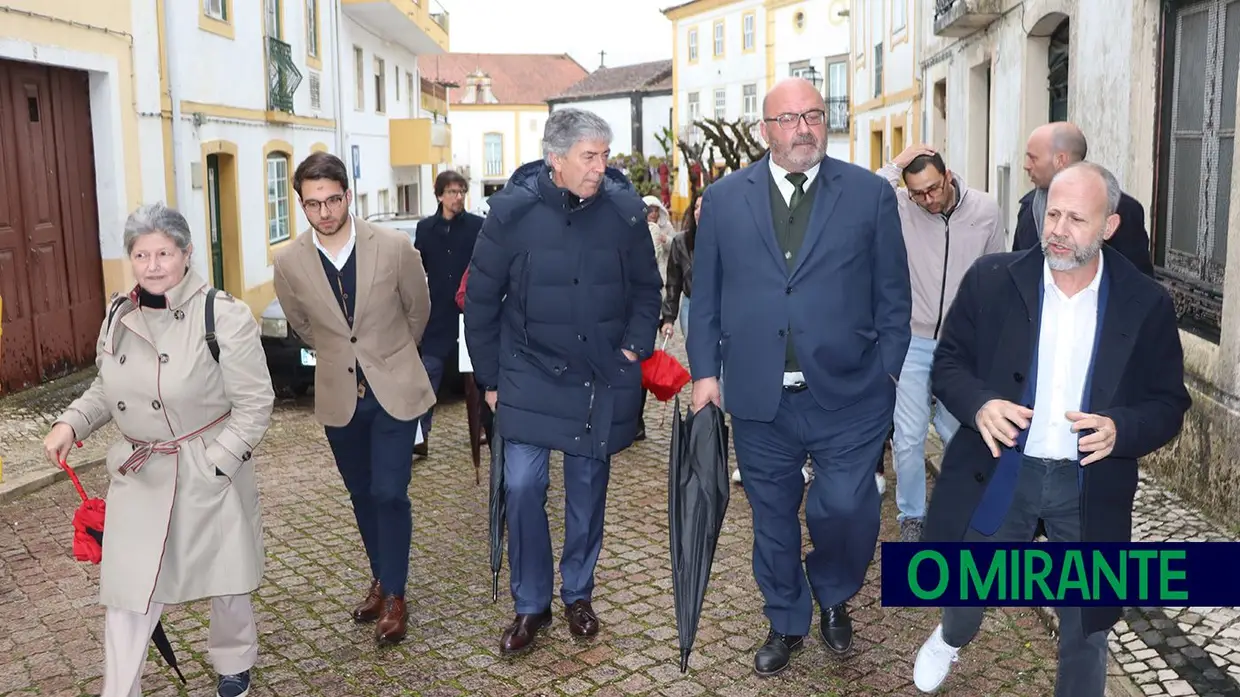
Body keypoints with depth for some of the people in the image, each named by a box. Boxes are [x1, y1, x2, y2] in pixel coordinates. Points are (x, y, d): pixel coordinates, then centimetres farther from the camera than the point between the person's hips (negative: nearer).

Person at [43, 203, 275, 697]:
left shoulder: (223, 316, -17)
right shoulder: (119, 316, 1)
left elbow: (254, 404, -15)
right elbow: (106, 387, 16)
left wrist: (214, 464, -19)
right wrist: (70, 423, -1)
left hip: (210, 473, -4)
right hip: (138, 475, 4)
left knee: (224, 578, 16)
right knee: (126, 589, 3)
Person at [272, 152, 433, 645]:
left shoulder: (395, 247, -15)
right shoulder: (289, 263, -10)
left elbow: (418, 310, 4)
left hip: (394, 389, -2)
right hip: (339, 395, 3)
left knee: (389, 493, -6)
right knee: (363, 495, 15)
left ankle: (394, 594, 12)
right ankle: (381, 581, 34)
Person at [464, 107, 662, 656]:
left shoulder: (624, 210, -8)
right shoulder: (513, 211, -11)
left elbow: (646, 288, 7)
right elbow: (481, 300, -1)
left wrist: (635, 348, -3)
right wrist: (490, 379, 2)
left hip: (601, 380, 1)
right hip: (530, 375, -1)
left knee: (587, 490, 11)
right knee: (522, 487, -5)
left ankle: (578, 594, 32)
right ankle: (530, 605, 15)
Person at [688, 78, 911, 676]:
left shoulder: (870, 194, 2)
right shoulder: (725, 198, 5)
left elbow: (893, 294, 4)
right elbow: (705, 294, 8)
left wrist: (886, 372, 0)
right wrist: (705, 371, 3)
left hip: (847, 397, -1)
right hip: (759, 399, 2)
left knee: (845, 508, -7)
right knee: (772, 517, 13)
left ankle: (833, 594, 27)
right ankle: (785, 623, 36)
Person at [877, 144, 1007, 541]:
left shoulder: (986, 210, -6)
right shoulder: (901, 209, -11)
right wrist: (896, 165, -25)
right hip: (913, 341, -1)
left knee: (956, 433, 16)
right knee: (908, 439, 1)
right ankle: (911, 517, 21)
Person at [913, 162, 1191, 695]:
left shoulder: (1146, 304, -5)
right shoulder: (992, 280, -6)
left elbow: (1169, 404, 0)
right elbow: (949, 362, 0)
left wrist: (1120, 429, -21)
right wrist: (979, 404, -21)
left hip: (1091, 485, 0)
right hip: (999, 472, 1)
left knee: (1086, 624, 12)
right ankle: (951, 637, 53)